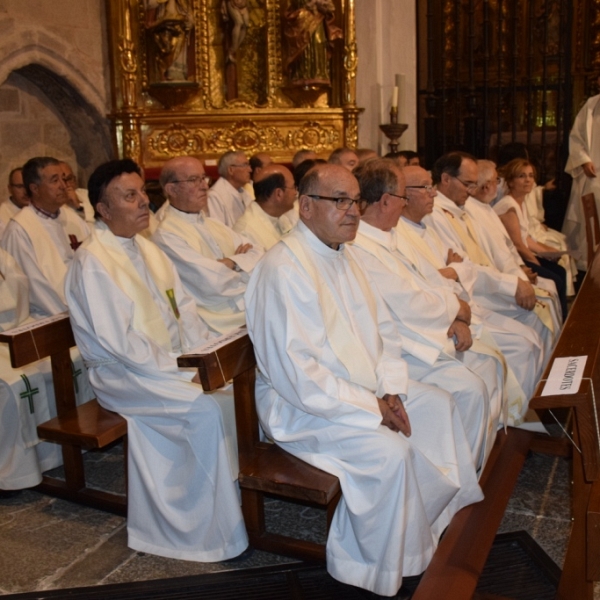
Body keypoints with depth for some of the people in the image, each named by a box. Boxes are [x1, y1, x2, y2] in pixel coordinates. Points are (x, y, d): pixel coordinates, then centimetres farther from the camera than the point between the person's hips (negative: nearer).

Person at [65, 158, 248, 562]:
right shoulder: (93, 263, -17)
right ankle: (214, 530, -12)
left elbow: (184, 308, 10)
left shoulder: (146, 248, 9)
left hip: (171, 361, 8)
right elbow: (119, 343, -22)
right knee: (207, 409, -25)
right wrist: (181, 372, -19)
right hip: (125, 374, -8)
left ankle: (244, 486, 5)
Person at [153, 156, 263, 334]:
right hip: (225, 323, -8)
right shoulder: (167, 235, -9)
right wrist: (246, 267, 0)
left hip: (254, 308, 8)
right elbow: (214, 283, -17)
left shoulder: (213, 225, 16)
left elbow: (257, 253, 9)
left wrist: (232, 262, -10)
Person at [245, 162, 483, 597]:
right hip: (302, 404, -10)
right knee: (389, 450, -26)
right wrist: (373, 408, -21)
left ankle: (448, 512, 26)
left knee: (439, 405, 9)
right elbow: (299, 376, -28)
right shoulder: (284, 269, -23)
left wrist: (391, 390, -2)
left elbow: (383, 327, 13)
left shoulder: (344, 255, 7)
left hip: (362, 389, 10)